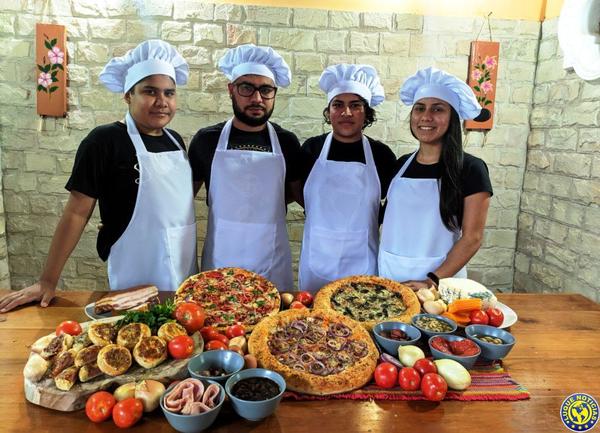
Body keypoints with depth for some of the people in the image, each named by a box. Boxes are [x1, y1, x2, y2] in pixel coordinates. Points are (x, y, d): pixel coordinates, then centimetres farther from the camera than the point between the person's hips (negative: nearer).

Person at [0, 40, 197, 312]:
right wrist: (47, 281, -10)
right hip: (135, 279, -6)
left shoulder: (175, 140, 6)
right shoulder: (105, 141, -11)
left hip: (186, 271, 6)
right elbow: (77, 212, -11)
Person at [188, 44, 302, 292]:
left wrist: (264, 205, -2)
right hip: (219, 261, 0)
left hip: (272, 263, 1)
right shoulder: (206, 140, 0)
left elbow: (298, 193, 12)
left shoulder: (287, 142, 1)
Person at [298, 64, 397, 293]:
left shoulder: (381, 154, -3)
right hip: (317, 259, 1)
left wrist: (365, 225, 0)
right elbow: (298, 194, 9)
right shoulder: (312, 148, -2)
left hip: (362, 261, 0)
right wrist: (326, 225, 2)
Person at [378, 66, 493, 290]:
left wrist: (432, 281, -18)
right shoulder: (401, 164, 5)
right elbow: (389, 220, 9)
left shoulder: (470, 169, -8)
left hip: (439, 282, -4)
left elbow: (472, 238, -10)